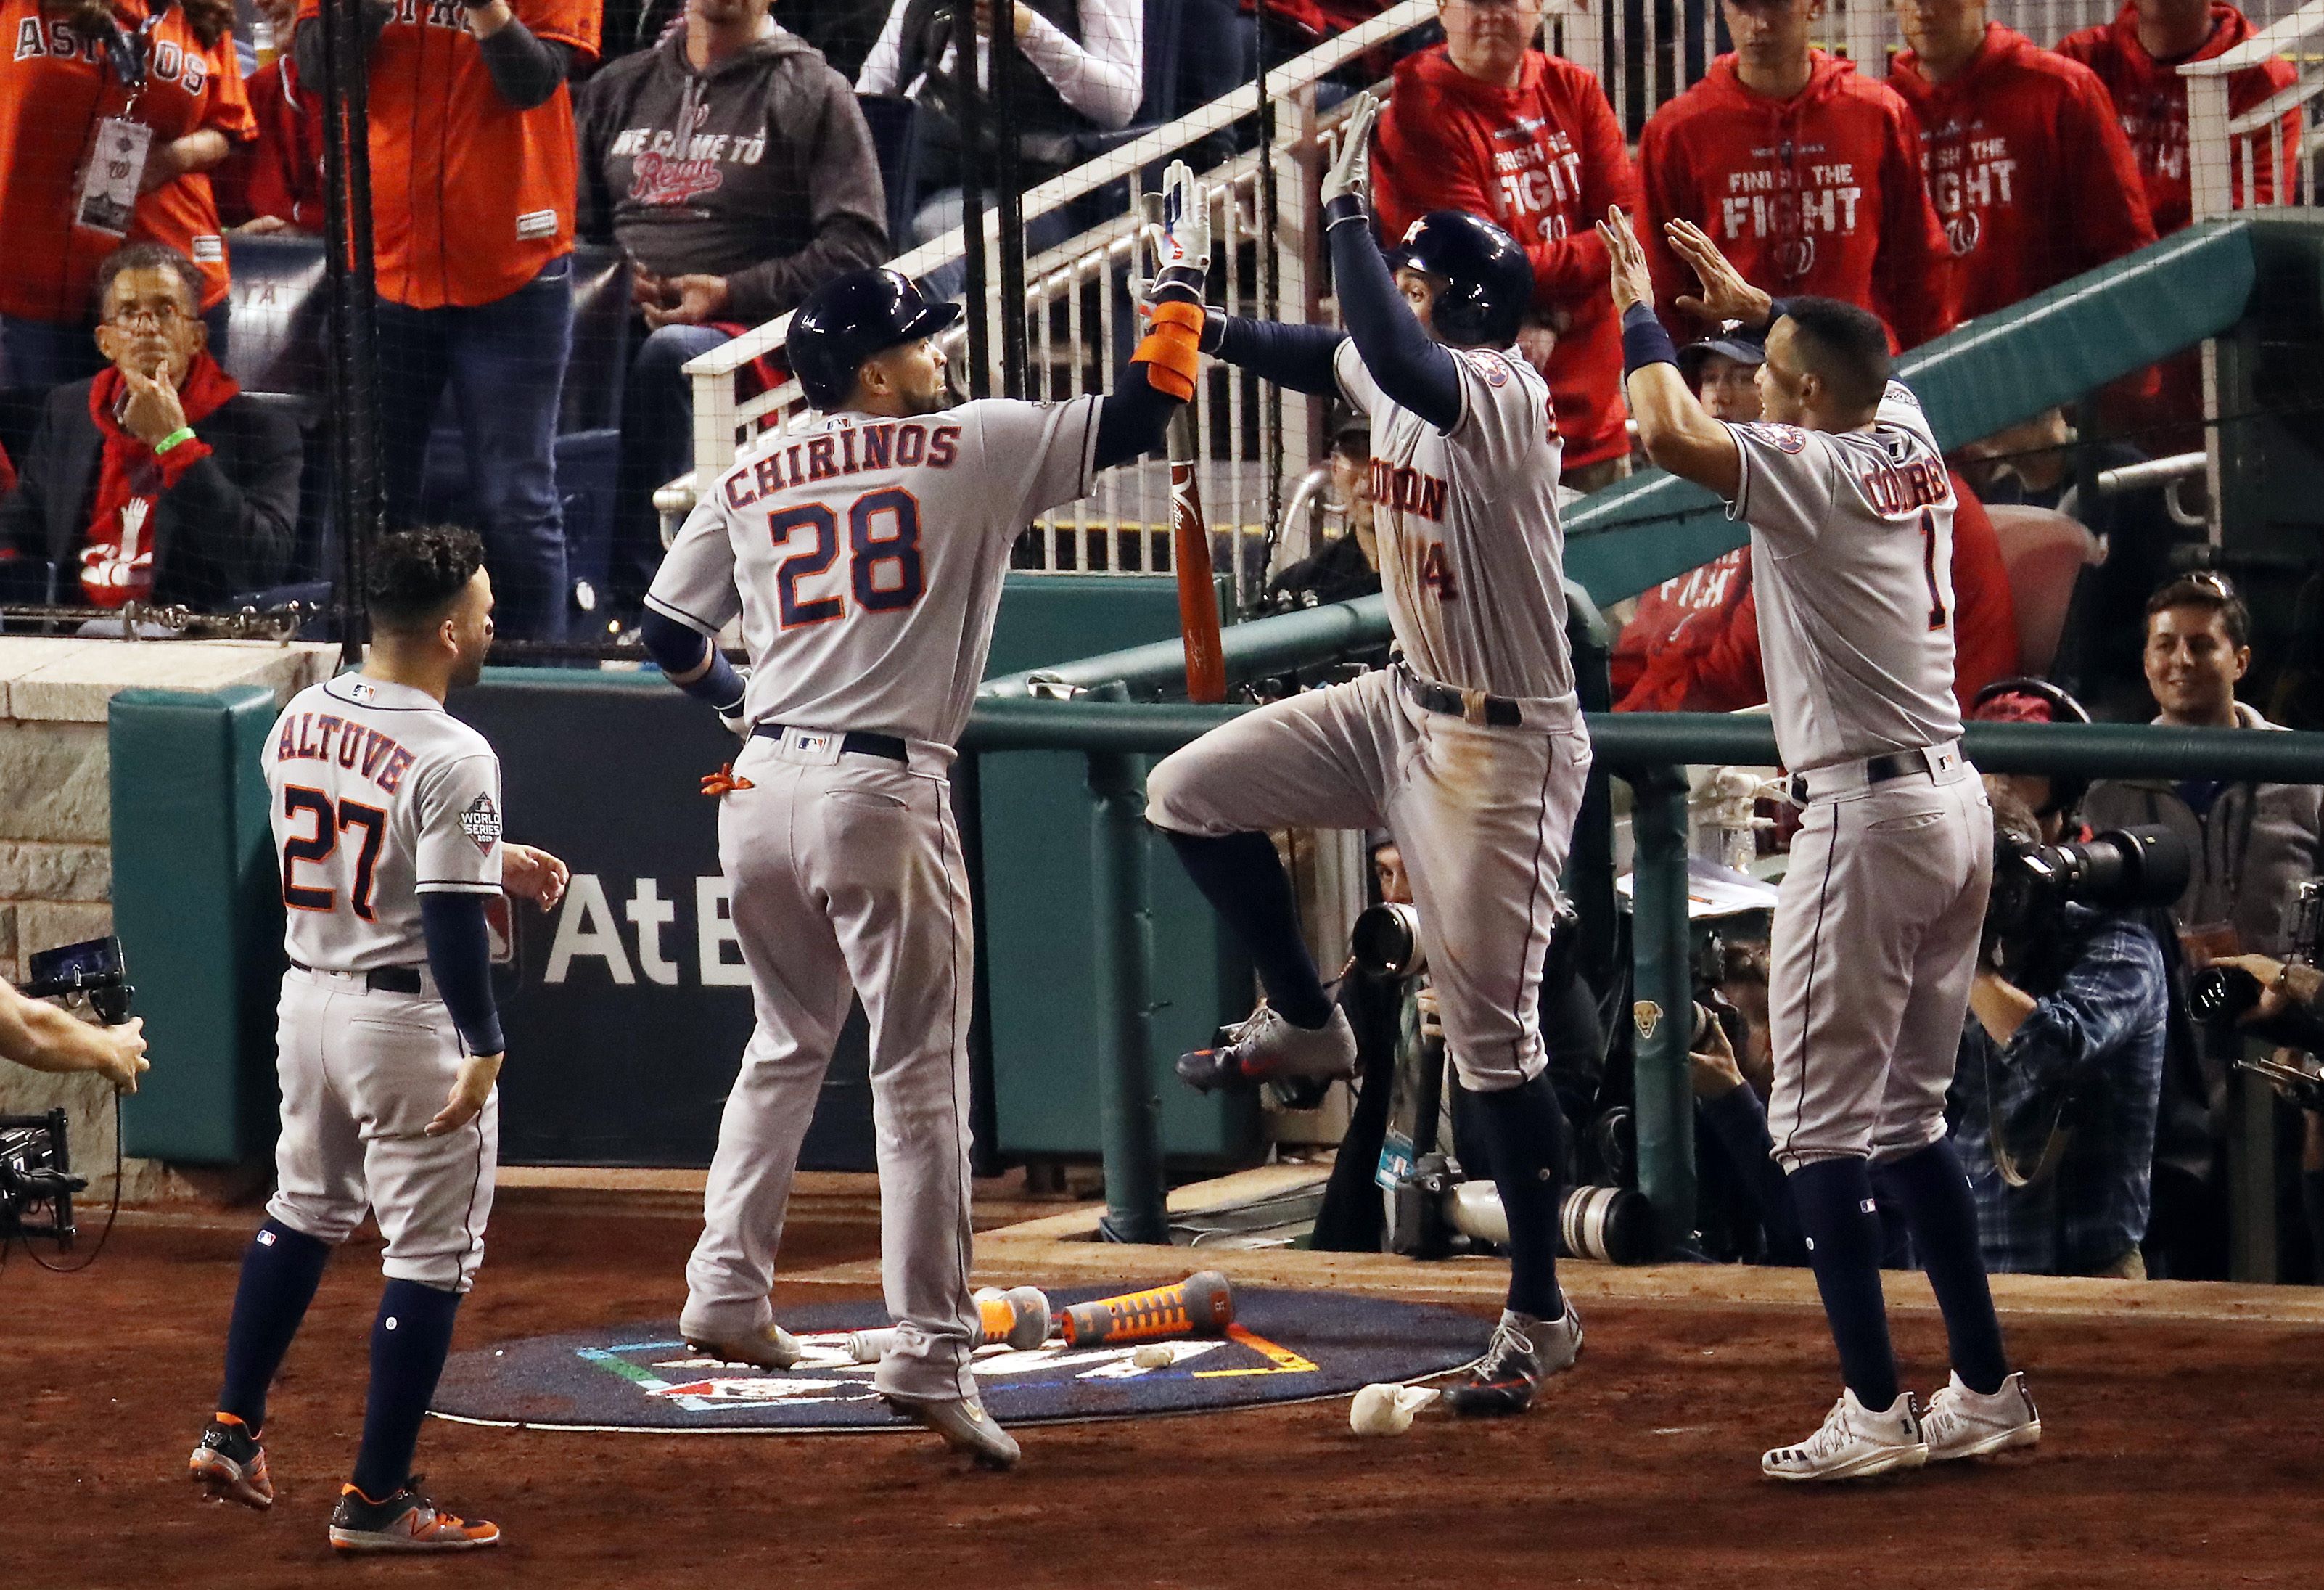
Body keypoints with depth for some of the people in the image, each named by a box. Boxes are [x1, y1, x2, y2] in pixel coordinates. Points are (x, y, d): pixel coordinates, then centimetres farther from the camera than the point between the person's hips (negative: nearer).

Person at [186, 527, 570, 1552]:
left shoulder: (299, 720, 3)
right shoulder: (451, 759, -21)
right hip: (409, 1021, -8)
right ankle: (374, 1500, 3)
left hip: (306, 997, 8)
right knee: (431, 1255, 2)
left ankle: (232, 1432, 28)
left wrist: (490, 862, 16)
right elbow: (450, 919, -23)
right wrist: (484, 1047, -16)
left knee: (303, 1212, 26)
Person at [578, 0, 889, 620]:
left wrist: (730, 292, -12)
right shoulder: (619, 87, 23)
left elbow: (856, 249, -1)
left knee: (669, 354, -39)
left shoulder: (813, 93, 8)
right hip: (622, 325, 4)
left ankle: (636, 607, -43)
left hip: (746, 331, -4)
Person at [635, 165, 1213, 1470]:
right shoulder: (972, 447, -2)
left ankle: (729, 1289, 21)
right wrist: (1184, 277, 11)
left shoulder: (748, 480, 11)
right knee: (921, 1078, -2)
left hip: (761, 789, 5)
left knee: (788, 1043, 25)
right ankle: (932, 1355, -5)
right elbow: (1138, 417, -2)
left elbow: (671, 631, 16)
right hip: (882, 795, -5)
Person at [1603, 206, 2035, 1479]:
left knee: (1820, 1123, -5)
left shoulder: (1813, 472, -14)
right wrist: (1748, 301, 32)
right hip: (1956, 807, 9)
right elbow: (1857, 359, 32)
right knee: (1908, 1114, 16)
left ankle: (1874, 1411, -10)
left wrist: (1640, 309, -11)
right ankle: (1986, 1390, 15)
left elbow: (1671, 434, -26)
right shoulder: (1910, 441, 9)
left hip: (1864, 814, -9)